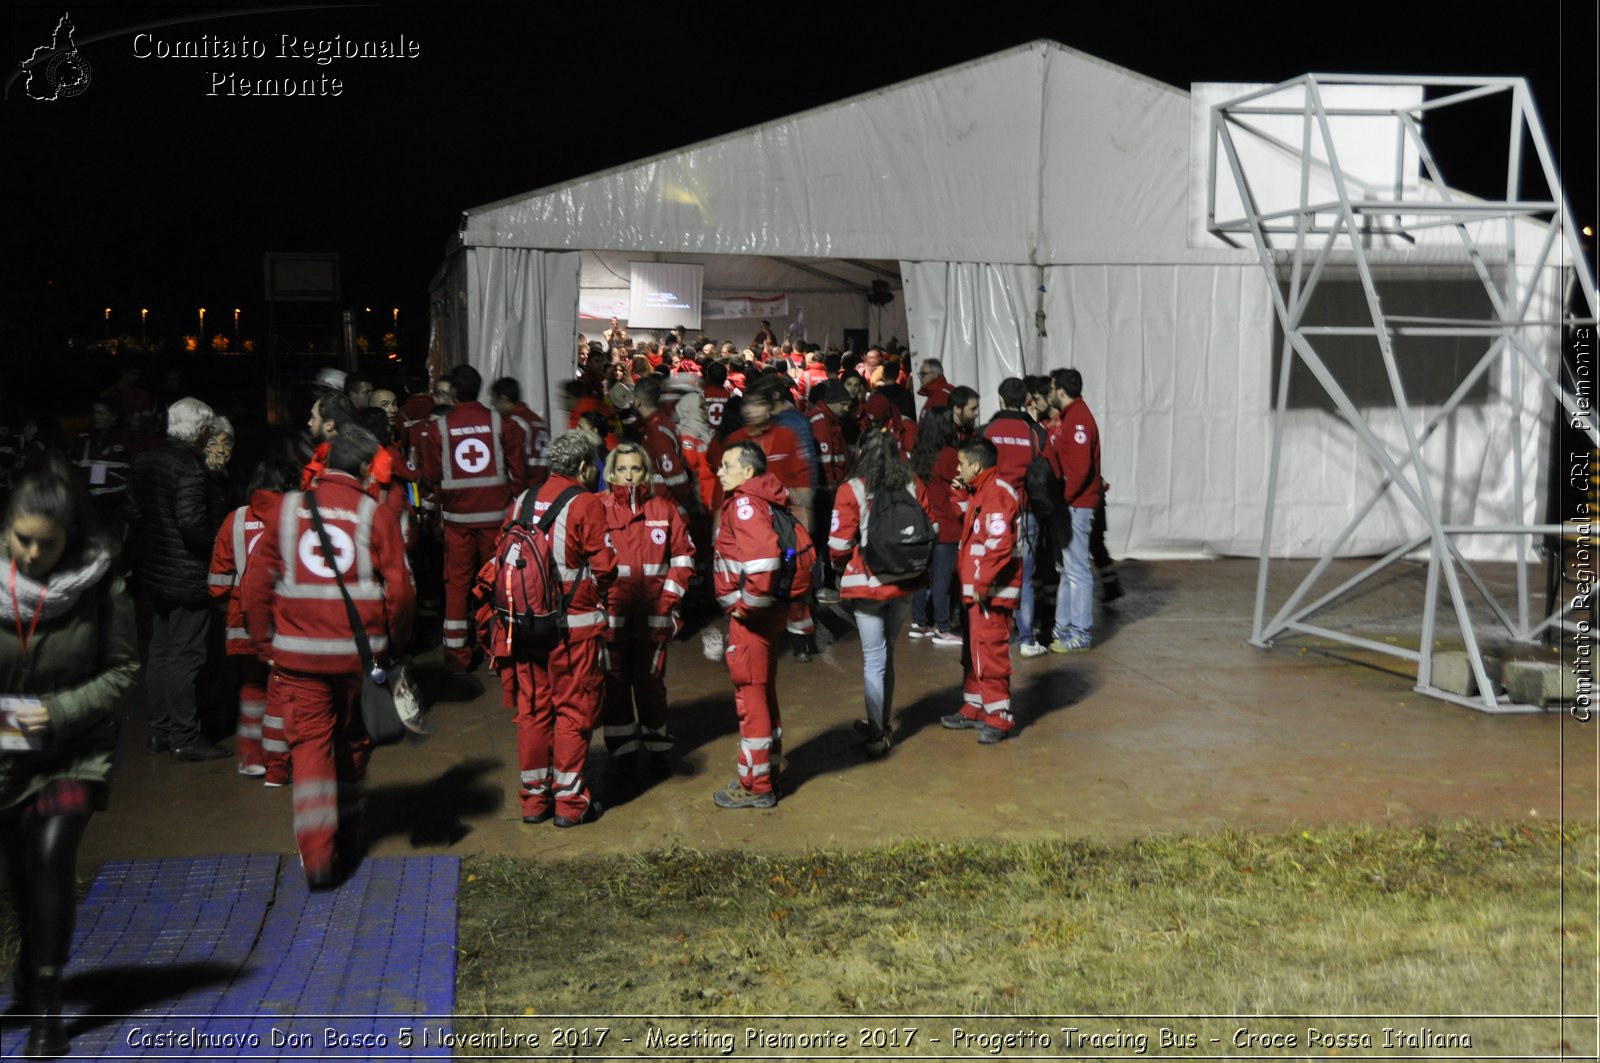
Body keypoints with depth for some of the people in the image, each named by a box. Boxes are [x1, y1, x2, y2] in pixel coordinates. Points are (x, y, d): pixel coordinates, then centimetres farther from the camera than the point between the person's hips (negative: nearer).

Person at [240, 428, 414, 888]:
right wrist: (392, 645, 7)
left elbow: (255, 584, 1)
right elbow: (400, 590, -7)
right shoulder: (376, 515, -4)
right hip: (360, 651, 0)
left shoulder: (287, 510, 2)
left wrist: (265, 644, 9)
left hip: (297, 651, 1)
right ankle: (346, 843, 30)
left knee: (309, 744, 4)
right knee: (353, 743, 16)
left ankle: (317, 853, -8)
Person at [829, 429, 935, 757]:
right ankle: (880, 723, 29)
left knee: (874, 659, 4)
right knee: (886, 654, 18)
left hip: (867, 583, -4)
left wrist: (842, 565, 8)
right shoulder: (913, 486, -2)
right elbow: (932, 528, 4)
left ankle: (877, 735, 5)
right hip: (906, 582, 4)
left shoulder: (852, 490, -13)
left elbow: (840, 543, -13)